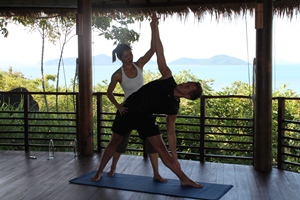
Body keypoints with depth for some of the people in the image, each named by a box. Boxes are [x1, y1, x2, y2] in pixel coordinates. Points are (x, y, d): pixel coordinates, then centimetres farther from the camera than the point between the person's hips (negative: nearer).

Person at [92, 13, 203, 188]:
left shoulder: (173, 108, -15)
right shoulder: (168, 78, -17)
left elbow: (171, 132, -9)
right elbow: (159, 53, -18)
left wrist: (174, 156, -14)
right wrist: (155, 27, -21)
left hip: (145, 117, 0)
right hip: (128, 109, 1)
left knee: (161, 147, -9)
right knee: (115, 141, 10)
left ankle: (184, 179, -4)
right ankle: (100, 171, 28)